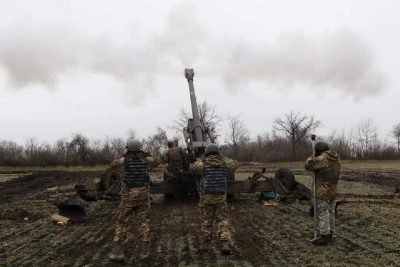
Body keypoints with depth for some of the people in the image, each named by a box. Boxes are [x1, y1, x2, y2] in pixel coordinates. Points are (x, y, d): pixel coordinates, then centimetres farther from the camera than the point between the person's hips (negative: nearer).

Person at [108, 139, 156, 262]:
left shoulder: (125, 159, -5)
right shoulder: (144, 159, 0)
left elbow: (113, 163, 15)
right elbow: (153, 159, 24)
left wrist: (123, 154, 19)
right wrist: (143, 152, 21)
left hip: (128, 194, -1)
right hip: (143, 193, 2)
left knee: (122, 221, 6)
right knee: (143, 220, 12)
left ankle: (118, 250, 1)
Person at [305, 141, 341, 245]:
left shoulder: (323, 159, -20)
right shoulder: (336, 158, 7)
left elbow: (308, 165, -20)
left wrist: (311, 158, -1)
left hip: (323, 192, -9)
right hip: (333, 190, 9)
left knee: (323, 214, -3)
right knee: (330, 212, 16)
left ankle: (324, 237, 1)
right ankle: (329, 234, 25)